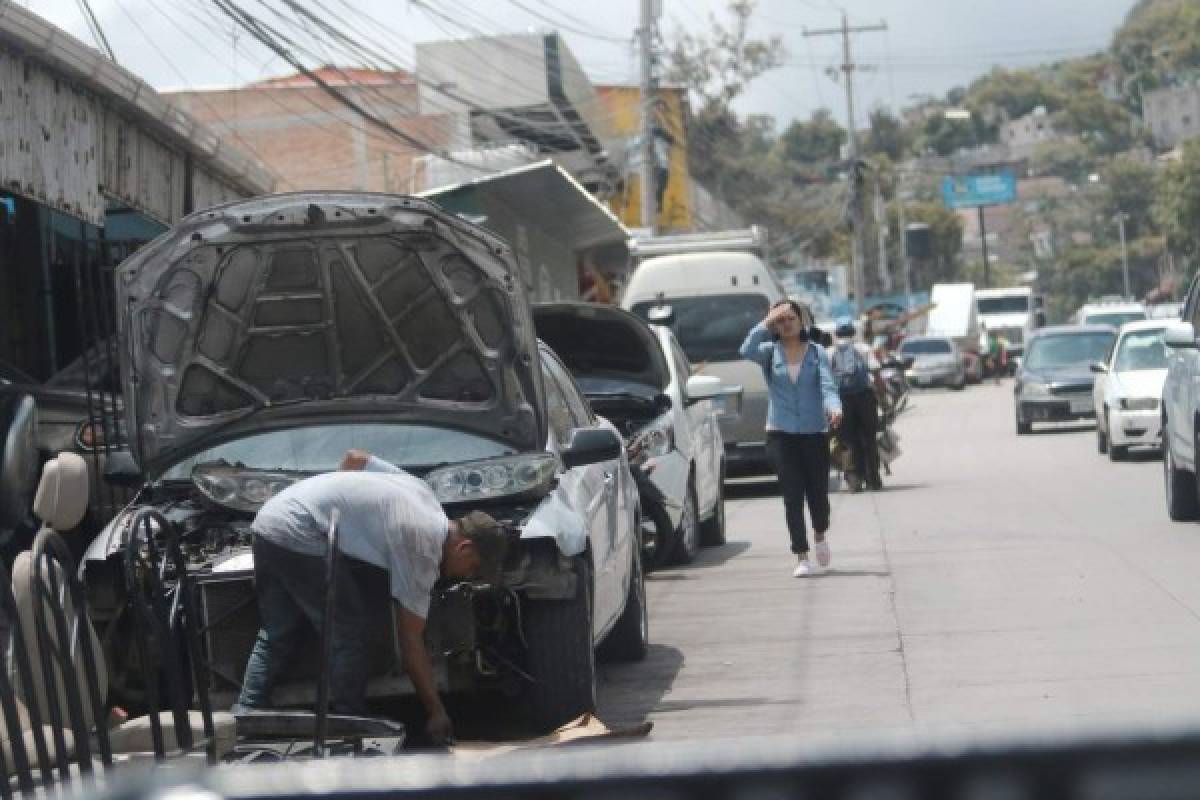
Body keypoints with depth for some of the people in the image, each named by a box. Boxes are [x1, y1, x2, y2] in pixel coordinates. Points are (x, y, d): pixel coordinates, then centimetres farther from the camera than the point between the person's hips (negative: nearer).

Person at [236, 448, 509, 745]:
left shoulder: (419, 490, 14)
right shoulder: (422, 550, -9)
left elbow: (354, 457, 23)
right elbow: (410, 641, -4)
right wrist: (437, 712, 1)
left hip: (267, 521, 9)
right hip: (299, 535, -9)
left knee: (276, 638, 14)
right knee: (349, 635, -1)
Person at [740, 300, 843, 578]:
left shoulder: (816, 352, 5)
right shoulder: (770, 352, 4)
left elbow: (827, 386, -7)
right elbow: (747, 350, -17)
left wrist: (834, 407, -27)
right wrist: (767, 322, -15)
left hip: (815, 432, 0)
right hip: (781, 433, 0)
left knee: (818, 493, 4)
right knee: (793, 495, -6)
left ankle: (820, 535, 37)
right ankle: (801, 557, -1)